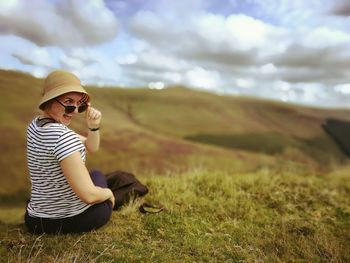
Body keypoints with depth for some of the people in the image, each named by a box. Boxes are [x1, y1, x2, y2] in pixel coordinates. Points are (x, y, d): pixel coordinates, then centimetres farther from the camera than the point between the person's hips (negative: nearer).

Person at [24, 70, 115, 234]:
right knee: (98, 177, 24)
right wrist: (108, 193, -9)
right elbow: (89, 195, -30)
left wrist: (93, 126, -12)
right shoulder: (63, 136, -29)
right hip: (73, 219, -7)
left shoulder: (35, 125, 1)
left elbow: (91, 148, 7)